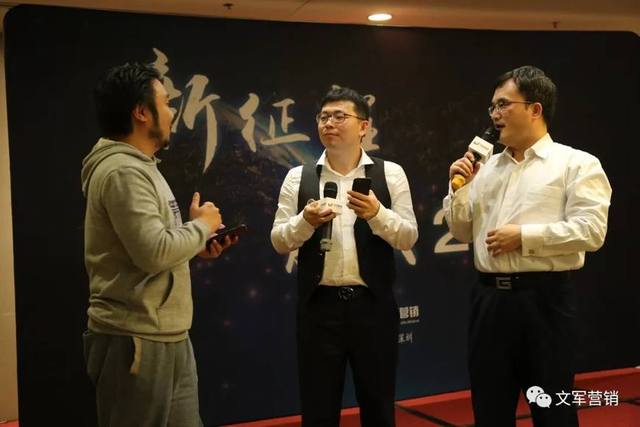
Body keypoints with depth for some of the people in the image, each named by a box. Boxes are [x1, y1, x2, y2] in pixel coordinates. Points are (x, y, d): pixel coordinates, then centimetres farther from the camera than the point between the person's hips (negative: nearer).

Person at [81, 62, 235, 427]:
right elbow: (154, 252, -25)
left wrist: (198, 247, 7)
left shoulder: (139, 166, 17)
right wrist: (202, 226, -9)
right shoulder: (123, 171, -17)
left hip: (167, 337, 10)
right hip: (136, 342, -10)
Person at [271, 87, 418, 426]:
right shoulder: (298, 178, 4)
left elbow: (408, 238, -1)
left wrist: (377, 213, -19)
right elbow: (279, 241, 4)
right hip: (318, 307, 1)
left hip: (372, 305, 0)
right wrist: (306, 221, -16)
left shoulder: (390, 174, 2)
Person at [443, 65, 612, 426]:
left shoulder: (577, 164, -3)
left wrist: (524, 236, -16)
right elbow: (462, 232, 16)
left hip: (545, 297, -5)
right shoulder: (487, 169, 13)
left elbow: (590, 230, -14)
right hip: (489, 297, 6)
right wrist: (459, 188, 2)